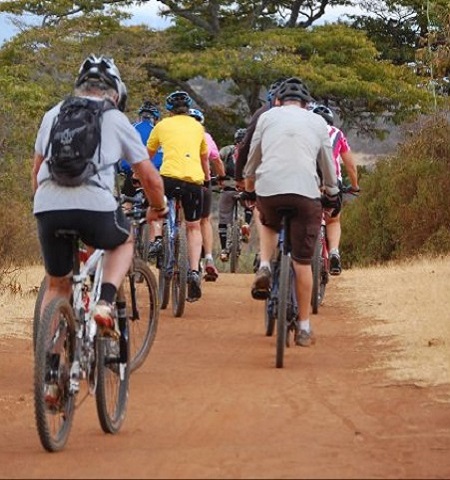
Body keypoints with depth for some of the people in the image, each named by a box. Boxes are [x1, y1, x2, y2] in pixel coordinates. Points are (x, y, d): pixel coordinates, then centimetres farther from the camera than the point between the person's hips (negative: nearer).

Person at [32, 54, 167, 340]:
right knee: (124, 242, 29)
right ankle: (105, 303, 6)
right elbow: (150, 178, 15)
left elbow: (37, 170, 28)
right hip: (94, 206, -2)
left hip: (47, 208, 3)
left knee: (57, 285, 20)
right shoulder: (116, 120, 13)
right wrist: (158, 208, 33)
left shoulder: (54, 114, 21)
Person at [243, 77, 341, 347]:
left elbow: (253, 159, 21)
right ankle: (304, 328, 8)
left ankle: (264, 269, 8)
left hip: (268, 189, 1)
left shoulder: (268, 117, 15)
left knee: (269, 225, 35)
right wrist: (333, 195, 36)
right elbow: (328, 165, 21)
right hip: (306, 192, -1)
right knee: (303, 262, 5)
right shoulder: (318, 122, 16)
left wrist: (249, 190, 36)